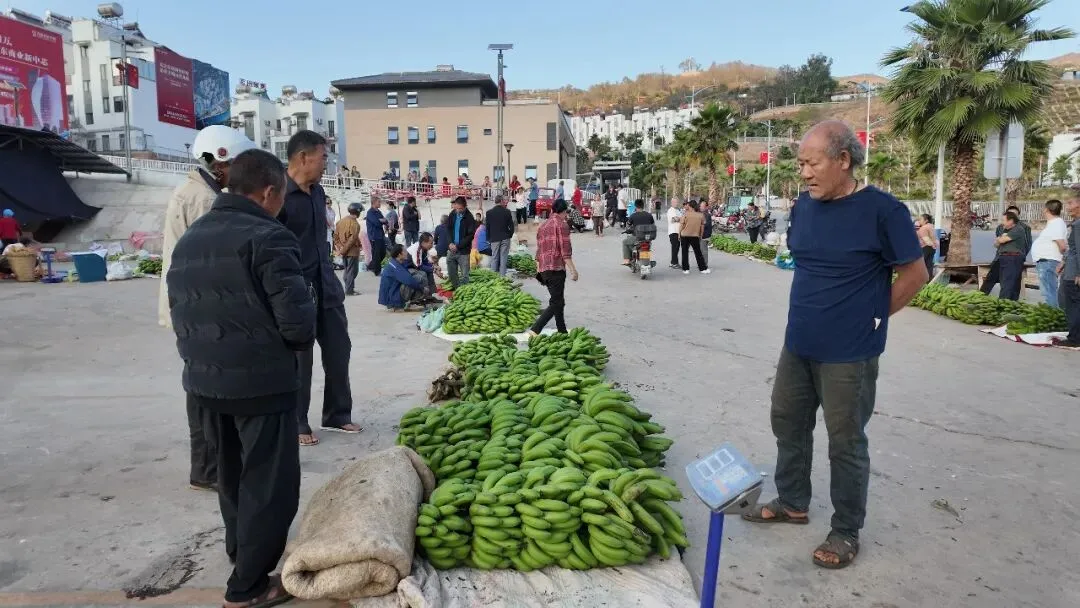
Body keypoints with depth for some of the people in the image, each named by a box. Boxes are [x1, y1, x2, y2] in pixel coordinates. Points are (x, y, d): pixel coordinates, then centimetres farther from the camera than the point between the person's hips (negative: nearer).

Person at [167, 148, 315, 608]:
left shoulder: (188, 239, 9)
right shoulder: (268, 238, -17)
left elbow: (179, 312, 12)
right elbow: (297, 321, -22)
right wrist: (300, 341, -1)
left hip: (203, 380, 8)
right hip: (261, 383, -8)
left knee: (231, 473, 25)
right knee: (268, 483, 5)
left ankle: (240, 550, 43)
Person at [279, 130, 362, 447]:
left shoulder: (317, 191, 10)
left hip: (326, 286, 8)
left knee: (339, 350, 13)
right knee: (299, 359, 5)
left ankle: (337, 415, 28)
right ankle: (297, 424, 21)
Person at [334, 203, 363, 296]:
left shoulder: (341, 221, 6)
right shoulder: (355, 224, -18)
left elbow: (336, 235, 9)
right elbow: (352, 239, -22)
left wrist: (339, 248, 8)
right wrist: (343, 250, -16)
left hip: (344, 252, 7)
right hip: (352, 251, -7)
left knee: (347, 269, 19)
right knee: (352, 271, 2)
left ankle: (348, 288, 23)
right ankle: (349, 290, 4)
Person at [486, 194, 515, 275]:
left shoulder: (489, 212, -3)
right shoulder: (507, 211, -6)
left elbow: (487, 227, 2)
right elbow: (511, 225, -2)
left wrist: (489, 238, 11)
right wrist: (510, 235, 12)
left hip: (494, 238, 1)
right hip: (505, 238, -1)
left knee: (494, 257, 7)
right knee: (504, 258, 4)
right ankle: (502, 275, 4)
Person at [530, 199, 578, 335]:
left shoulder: (543, 225, 19)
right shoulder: (562, 224, -5)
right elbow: (565, 250, -13)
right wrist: (573, 270, -12)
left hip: (543, 269, 9)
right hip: (556, 268, -8)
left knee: (559, 302, 17)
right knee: (556, 303, -9)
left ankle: (562, 332, 21)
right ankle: (535, 330, -21)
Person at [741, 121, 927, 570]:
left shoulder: (882, 210, -15)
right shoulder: (806, 204, 4)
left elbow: (915, 274, -8)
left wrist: (872, 318, -3)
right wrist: (817, 310, 11)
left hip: (849, 354, -6)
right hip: (798, 344, 7)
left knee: (846, 443, 6)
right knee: (787, 424, 17)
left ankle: (846, 532, 24)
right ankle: (792, 504, 37)